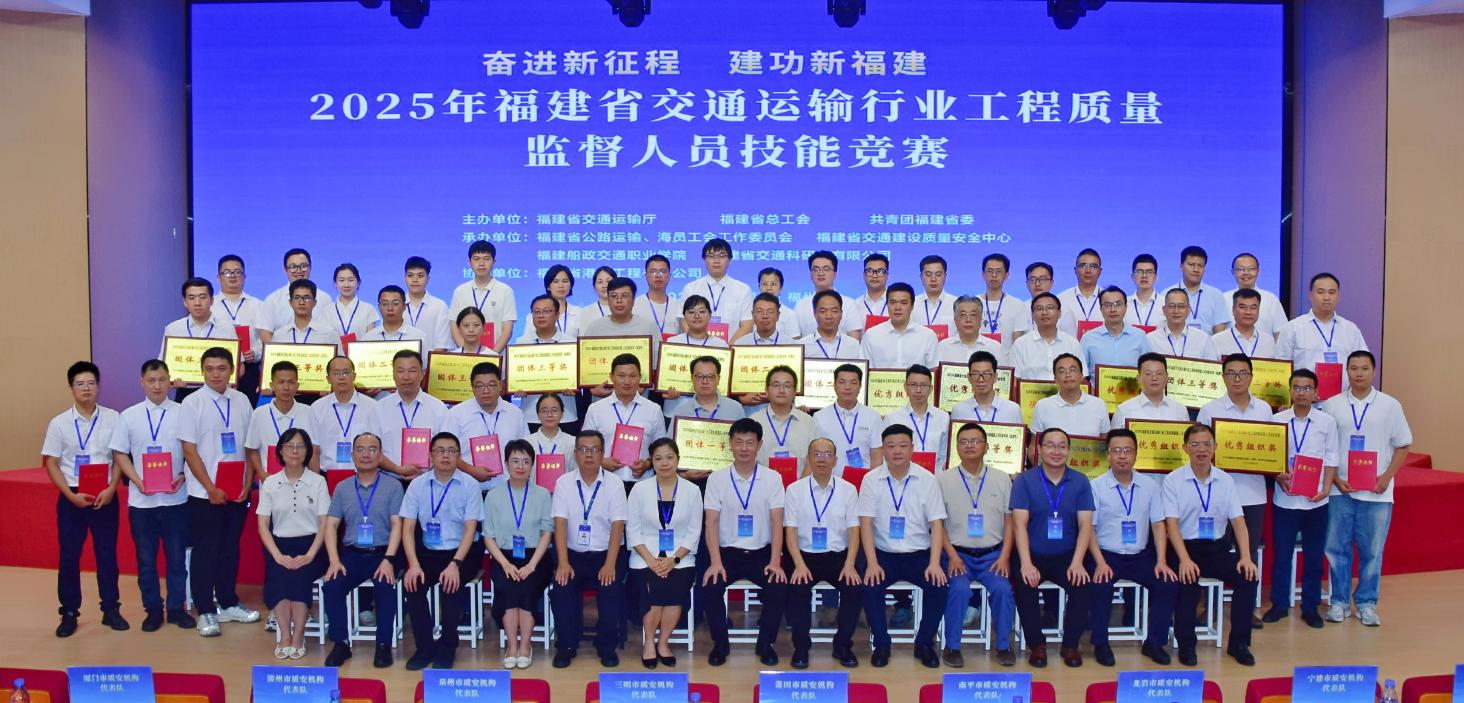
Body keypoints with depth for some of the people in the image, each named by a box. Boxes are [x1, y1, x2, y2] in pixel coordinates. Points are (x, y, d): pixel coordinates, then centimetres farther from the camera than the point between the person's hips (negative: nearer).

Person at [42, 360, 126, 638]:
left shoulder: (112, 418, -1)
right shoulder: (59, 423, -1)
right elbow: (51, 464, 0)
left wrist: (110, 489, -11)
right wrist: (72, 495, -11)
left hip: (105, 497, 0)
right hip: (71, 498, 0)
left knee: (107, 554, 6)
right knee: (69, 557, 5)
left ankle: (111, 609, 17)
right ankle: (69, 613, 16)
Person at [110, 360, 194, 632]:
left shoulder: (183, 413, -1)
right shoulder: (129, 416, 3)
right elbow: (119, 454, 5)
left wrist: (183, 476, -13)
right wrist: (137, 481, -8)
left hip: (176, 498, -1)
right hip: (141, 500, 1)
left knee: (177, 556, 7)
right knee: (146, 559, 9)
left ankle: (177, 608, 19)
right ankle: (153, 610, 21)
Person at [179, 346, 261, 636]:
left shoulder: (241, 401, 4)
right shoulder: (192, 403, -7)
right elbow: (189, 451, -8)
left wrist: (247, 484, -1)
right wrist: (211, 489, -12)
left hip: (238, 491, 4)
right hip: (204, 493, -3)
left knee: (230, 548, 13)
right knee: (205, 551, 4)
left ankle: (228, 603, 26)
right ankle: (205, 612, 15)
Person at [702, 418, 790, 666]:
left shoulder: (772, 478, 0)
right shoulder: (716, 479, 0)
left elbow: (777, 522, -4)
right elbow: (711, 522, -5)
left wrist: (775, 561, -16)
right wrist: (715, 562, -18)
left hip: (761, 552, 0)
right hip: (728, 552, 0)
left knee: (779, 588, -25)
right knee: (710, 587, -26)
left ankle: (765, 643, 1)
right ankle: (720, 643, -1)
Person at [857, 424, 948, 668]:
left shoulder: (927, 479, 1)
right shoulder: (872, 480, 0)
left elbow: (936, 524, -2)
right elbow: (866, 523, -5)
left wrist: (934, 563, -16)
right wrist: (872, 563, -17)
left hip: (919, 554, 1)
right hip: (884, 553, 0)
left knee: (938, 585, -25)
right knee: (871, 585, -28)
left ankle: (924, 644, -2)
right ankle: (881, 644, -4)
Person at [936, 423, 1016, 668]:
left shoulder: (1002, 479, 10)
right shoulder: (943, 479, 4)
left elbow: (1009, 521, 8)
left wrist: (1004, 556, -4)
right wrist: (952, 555, -10)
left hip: (992, 554, 1)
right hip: (958, 553, -1)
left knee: (1002, 588, -26)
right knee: (959, 589, -29)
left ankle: (1003, 645, -4)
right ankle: (952, 646, -10)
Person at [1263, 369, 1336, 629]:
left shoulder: (1327, 422, 2)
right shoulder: (1277, 420, 1)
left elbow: (1331, 459, 2)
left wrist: (1326, 488, -9)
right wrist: (1279, 476, -14)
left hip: (1315, 500, 0)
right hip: (1284, 498, 0)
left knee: (1314, 556, 8)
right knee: (1281, 554, 6)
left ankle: (1310, 606, 20)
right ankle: (1279, 604, 18)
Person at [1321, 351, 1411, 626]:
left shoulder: (1390, 405, 2)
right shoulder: (1332, 405, 2)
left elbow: (1402, 446, 6)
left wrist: (1387, 477, -6)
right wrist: (1335, 479, -6)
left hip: (1377, 493, 0)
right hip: (1340, 490, 0)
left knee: (1372, 551, 6)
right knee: (1337, 547, 5)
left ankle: (1366, 603, 19)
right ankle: (1339, 601, 17)